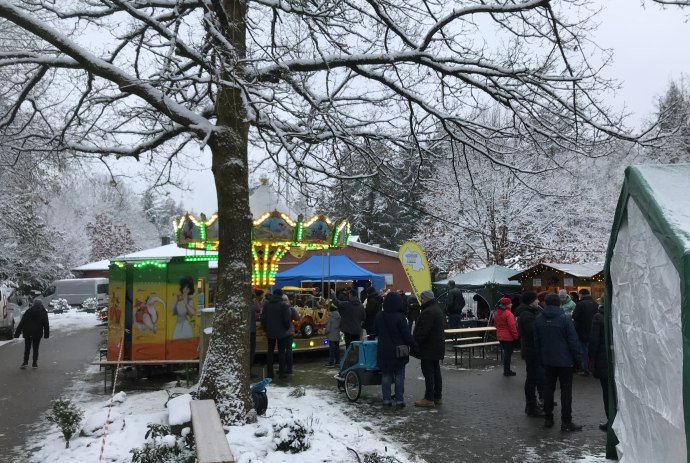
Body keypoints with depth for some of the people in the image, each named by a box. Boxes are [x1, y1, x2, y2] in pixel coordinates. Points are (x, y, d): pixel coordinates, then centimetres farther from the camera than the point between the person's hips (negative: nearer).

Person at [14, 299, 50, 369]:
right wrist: (46, 334, 10)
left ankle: (25, 362, 4)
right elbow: (46, 325, 4)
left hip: (27, 334, 0)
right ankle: (34, 363, 7)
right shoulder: (43, 313, 1)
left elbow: (21, 323, -1)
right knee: (35, 349, 7)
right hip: (37, 334, 0)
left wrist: (17, 333, 1)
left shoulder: (28, 311, 0)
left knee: (27, 348, 11)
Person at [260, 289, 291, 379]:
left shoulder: (266, 304, 2)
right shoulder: (283, 305, -12)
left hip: (270, 332, 4)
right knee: (281, 352, 4)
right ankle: (281, 373, 4)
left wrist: (266, 329, 14)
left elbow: (263, 318, 4)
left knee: (270, 352, 12)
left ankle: (269, 372, 14)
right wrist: (286, 328, 6)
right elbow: (287, 320, -12)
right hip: (281, 333, -4)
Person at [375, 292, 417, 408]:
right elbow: (407, 335, -15)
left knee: (386, 375, 11)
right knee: (399, 376, 5)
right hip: (399, 351, -4)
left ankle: (386, 399, 13)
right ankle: (399, 400, 8)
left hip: (383, 351, 4)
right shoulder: (400, 317, -17)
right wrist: (414, 346, -5)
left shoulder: (379, 316, 1)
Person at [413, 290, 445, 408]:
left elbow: (422, 331, -24)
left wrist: (414, 342, -16)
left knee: (428, 373, -6)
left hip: (429, 348, -11)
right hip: (438, 346, 11)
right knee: (436, 372, 14)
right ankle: (437, 397, 21)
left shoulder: (428, 312, -20)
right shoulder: (437, 309, 15)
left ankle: (429, 399, -3)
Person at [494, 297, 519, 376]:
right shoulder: (508, 313, -20)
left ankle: (506, 370, 26)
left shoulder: (496, 313, 8)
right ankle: (507, 371, 6)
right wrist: (516, 335, -14)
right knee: (508, 353, 1)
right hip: (508, 337, -8)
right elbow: (512, 326, -21)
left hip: (500, 336, 8)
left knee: (505, 352, 19)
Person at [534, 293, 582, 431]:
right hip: (564, 360, -4)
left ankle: (548, 419, 18)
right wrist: (576, 358, 0)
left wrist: (540, 358, 15)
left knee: (548, 389, 12)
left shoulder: (539, 319, 0)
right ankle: (566, 422, 6)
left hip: (547, 361, 4)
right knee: (566, 391, 4)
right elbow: (573, 341, -12)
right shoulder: (565, 319, -14)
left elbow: (537, 341, 6)